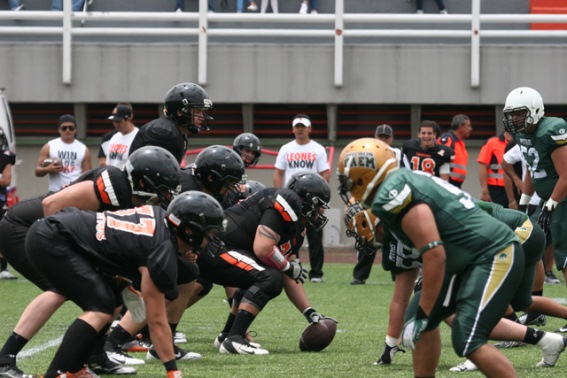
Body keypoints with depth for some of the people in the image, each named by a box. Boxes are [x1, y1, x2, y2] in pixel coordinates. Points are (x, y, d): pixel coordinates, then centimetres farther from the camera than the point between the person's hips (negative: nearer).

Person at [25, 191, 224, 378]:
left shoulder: (158, 215, 7)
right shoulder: (164, 255, -15)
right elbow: (157, 322, -10)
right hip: (50, 240, -10)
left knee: (111, 301, 13)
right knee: (101, 309, -15)